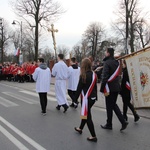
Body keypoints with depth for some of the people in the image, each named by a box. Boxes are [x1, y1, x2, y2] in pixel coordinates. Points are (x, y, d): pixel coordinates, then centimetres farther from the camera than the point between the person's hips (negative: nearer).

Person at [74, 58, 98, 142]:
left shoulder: (83, 75, -16)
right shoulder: (94, 74, 3)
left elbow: (79, 88, -13)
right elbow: (95, 87, 10)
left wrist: (76, 98, -5)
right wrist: (95, 96, 19)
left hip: (86, 98, -7)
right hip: (92, 98, 7)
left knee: (87, 116, 1)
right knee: (86, 113, 22)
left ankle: (93, 136, 5)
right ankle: (80, 128, 41)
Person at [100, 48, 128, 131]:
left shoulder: (107, 63, -14)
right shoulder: (117, 62, 11)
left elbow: (105, 76, -20)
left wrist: (102, 89, -18)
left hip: (110, 88, -8)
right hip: (116, 87, 8)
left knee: (109, 106, 4)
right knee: (114, 105, 18)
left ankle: (109, 124, 17)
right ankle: (123, 122, 11)